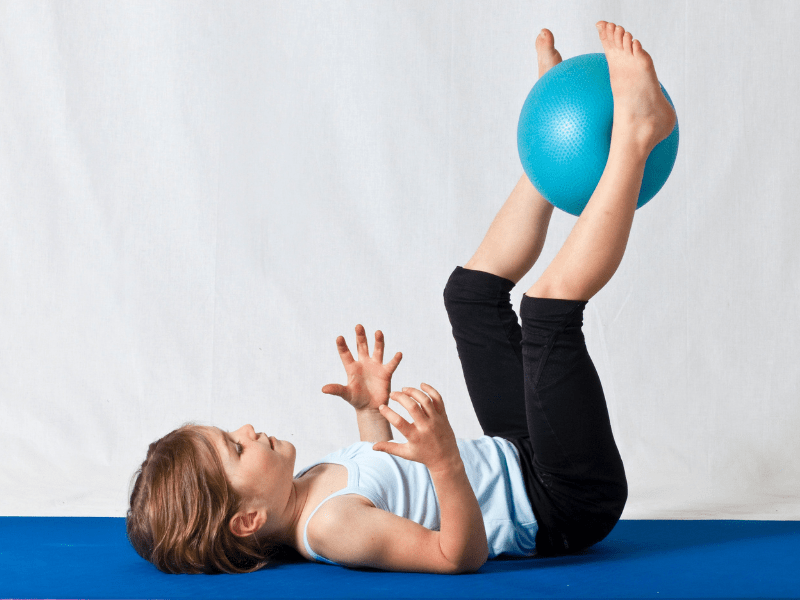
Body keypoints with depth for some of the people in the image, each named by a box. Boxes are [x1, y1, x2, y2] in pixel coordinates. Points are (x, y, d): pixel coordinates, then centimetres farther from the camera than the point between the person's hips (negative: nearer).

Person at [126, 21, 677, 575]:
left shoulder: (305, 490, 0)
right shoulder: (330, 527, -29)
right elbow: (460, 555, -34)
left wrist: (371, 411, 7)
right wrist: (445, 461, -49)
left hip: (518, 454, 9)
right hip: (566, 507, -8)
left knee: (474, 289, 18)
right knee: (550, 303, -25)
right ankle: (634, 134, -9)